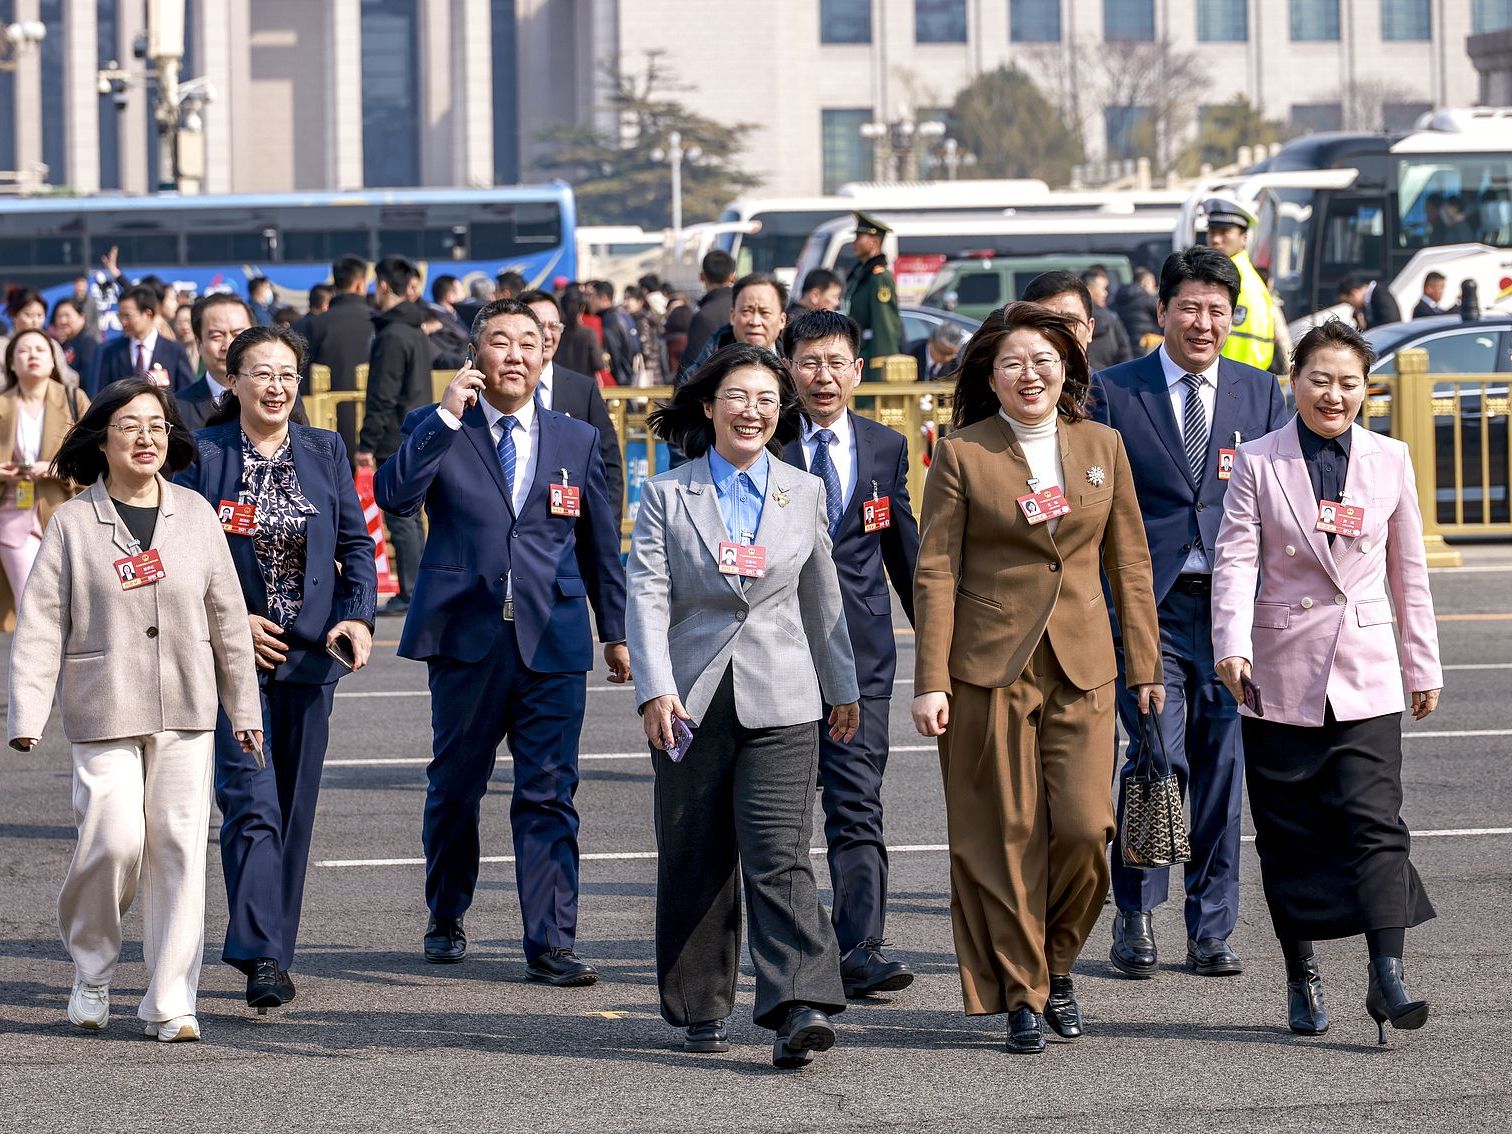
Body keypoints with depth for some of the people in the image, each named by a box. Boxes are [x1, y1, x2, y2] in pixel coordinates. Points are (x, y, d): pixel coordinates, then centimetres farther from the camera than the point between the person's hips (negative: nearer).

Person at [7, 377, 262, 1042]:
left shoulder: (194, 514, 6)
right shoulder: (74, 523, -1)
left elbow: (227, 614, 11)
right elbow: (40, 624, -3)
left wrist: (244, 707, 11)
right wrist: (27, 716, -11)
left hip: (185, 711, 2)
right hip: (105, 709, -2)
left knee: (178, 849, 0)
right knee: (115, 839, -11)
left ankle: (170, 1004, 6)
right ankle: (92, 967, 17)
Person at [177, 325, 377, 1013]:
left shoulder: (326, 452, 7)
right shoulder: (203, 455, -3)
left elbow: (356, 544, 10)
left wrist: (358, 616, -5)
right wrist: (231, 620, -11)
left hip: (309, 652, 4)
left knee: (294, 808, 8)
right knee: (251, 800, -14)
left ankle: (273, 951, 18)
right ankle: (260, 958, -17)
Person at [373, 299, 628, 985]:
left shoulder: (577, 440, 11)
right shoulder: (435, 430, 4)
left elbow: (601, 543, 17)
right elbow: (394, 497, -14)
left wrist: (616, 630, 19)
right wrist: (447, 415, -16)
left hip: (554, 643, 1)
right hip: (466, 638, -1)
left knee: (549, 794, -4)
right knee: (454, 787, 11)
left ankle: (551, 943, -2)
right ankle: (446, 920, 28)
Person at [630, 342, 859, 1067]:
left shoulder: (803, 492, 9)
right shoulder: (666, 496, 3)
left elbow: (822, 595, 16)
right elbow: (647, 596, -4)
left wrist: (842, 686, 20)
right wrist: (656, 689, -15)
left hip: (780, 701, 0)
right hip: (691, 700, 0)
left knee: (778, 855, -12)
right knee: (694, 862, 7)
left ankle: (799, 1009, -20)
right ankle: (701, 1012, 18)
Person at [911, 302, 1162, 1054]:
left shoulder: (1101, 447, 9)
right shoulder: (962, 455, 0)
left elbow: (1129, 563, 14)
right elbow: (935, 574, -1)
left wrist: (1146, 666, 11)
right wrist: (931, 682, -7)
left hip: (1081, 666, 2)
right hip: (989, 666, -2)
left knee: (1084, 828, -8)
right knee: (1006, 837, -1)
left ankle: (1055, 965, 16)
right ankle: (1020, 995, 10)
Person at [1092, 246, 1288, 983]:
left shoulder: (1260, 392, 11)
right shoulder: (1113, 392, 3)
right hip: (1147, 604, -3)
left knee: (1223, 766, 4)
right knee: (1157, 756, -11)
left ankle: (1211, 931, 13)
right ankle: (1134, 920, 6)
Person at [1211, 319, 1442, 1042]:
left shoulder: (1390, 461, 6)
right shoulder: (1258, 462, 0)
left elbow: (1408, 570, 12)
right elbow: (1236, 560, -8)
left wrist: (1423, 664, 14)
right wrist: (1232, 645, -22)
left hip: (1366, 671, 1)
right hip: (1283, 672, -1)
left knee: (1375, 821, -11)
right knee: (1290, 834, 5)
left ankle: (1387, 980, -14)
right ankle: (1302, 979, 16)